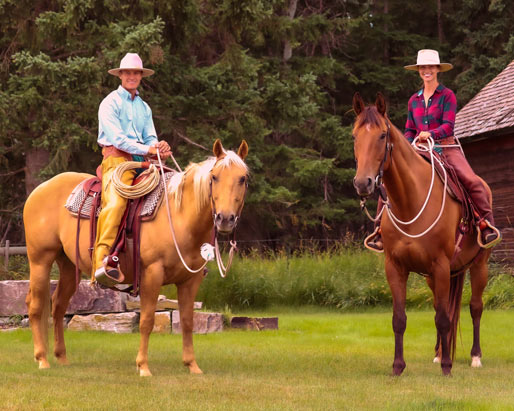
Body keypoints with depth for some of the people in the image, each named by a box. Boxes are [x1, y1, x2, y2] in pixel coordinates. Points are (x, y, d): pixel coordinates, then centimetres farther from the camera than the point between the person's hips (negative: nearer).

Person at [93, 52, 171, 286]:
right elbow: (117, 138, -8)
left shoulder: (144, 107, 23)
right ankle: (101, 262, -42)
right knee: (115, 203, -32)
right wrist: (146, 149, -17)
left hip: (141, 162, 7)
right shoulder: (110, 103, 2)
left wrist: (159, 147, -11)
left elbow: (150, 138, 14)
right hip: (116, 158, -7)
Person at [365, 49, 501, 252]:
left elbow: (448, 125, -10)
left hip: (446, 147, -4)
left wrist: (430, 134, -29)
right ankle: (380, 229, -1)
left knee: (472, 181, -27)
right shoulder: (414, 100, 14)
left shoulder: (447, 95, 0)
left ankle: (487, 225, -20)